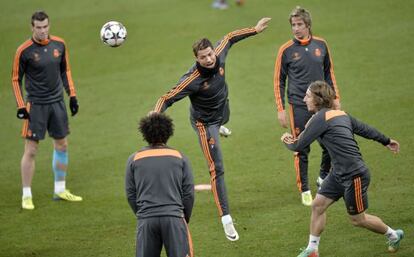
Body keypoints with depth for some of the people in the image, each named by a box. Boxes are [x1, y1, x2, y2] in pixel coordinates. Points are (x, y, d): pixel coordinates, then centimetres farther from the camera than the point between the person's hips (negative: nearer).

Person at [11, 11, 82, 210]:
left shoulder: (59, 44, 1)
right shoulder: (24, 51, -12)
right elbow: (16, 79, -4)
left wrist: (72, 96, 10)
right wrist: (20, 106, -10)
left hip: (57, 102, 5)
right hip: (36, 105, -5)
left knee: (62, 145, 12)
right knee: (31, 150, -6)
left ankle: (60, 190, 26)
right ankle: (26, 196, 3)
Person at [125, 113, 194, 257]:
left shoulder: (134, 159, 8)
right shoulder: (180, 157, 7)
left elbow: (130, 194, 10)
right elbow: (189, 193, 7)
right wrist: (185, 219, 19)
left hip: (146, 218, 1)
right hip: (174, 217, -1)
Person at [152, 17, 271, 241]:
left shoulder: (219, 55, -24)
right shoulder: (192, 80, -39)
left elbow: (230, 38, -3)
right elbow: (167, 99, -37)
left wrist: (255, 30, 7)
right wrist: (155, 116, -54)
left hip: (222, 112, 7)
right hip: (204, 122, -7)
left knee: (220, 125, 44)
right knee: (217, 169, -12)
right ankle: (226, 219, -11)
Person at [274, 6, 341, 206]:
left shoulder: (320, 45, 3)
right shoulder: (286, 50, -6)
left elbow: (329, 72, 15)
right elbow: (279, 81, 0)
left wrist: (335, 98, 12)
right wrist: (280, 109, -4)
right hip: (299, 106, -3)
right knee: (301, 150, -1)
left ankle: (323, 177, 31)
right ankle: (304, 190, 11)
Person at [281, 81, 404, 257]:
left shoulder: (320, 118, -18)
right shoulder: (340, 114, 9)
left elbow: (299, 146, -14)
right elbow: (364, 129, 20)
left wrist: (287, 142, 9)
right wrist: (386, 141, 34)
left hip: (355, 175, -9)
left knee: (357, 219, 9)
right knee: (318, 205, 6)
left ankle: (394, 235, 30)